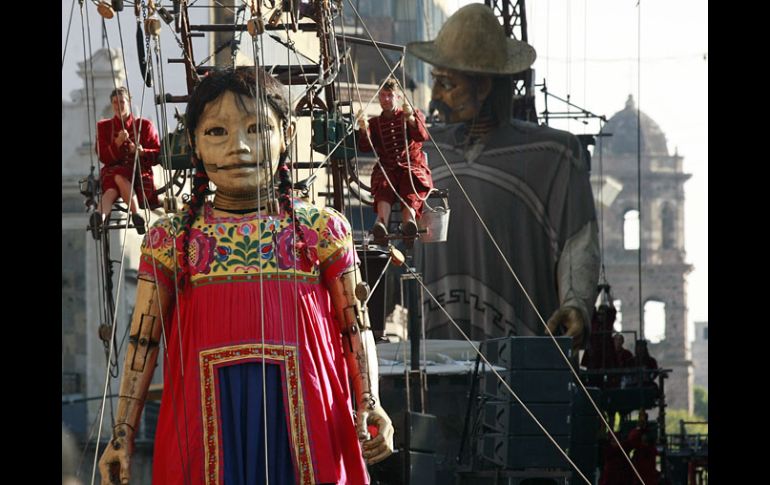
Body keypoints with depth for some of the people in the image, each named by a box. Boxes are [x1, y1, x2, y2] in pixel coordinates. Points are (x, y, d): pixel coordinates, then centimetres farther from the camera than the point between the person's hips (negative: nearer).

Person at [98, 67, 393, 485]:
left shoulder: (322, 230, 4)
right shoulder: (172, 239, 5)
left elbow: (355, 328, 4)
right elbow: (143, 341, 6)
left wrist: (369, 404, -9)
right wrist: (123, 433, 2)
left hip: (306, 419, 0)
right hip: (207, 424, 0)